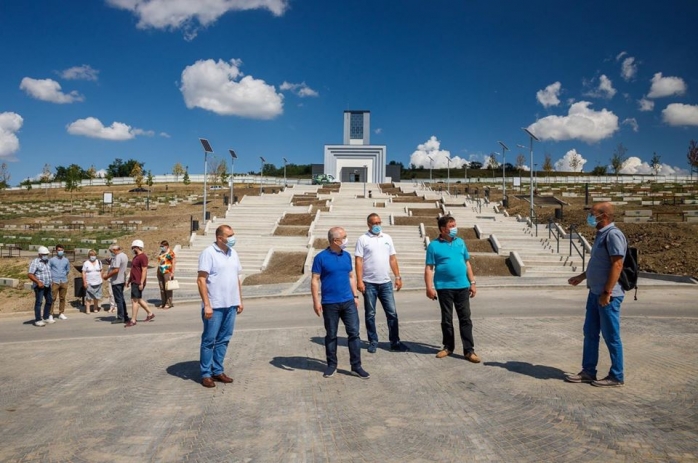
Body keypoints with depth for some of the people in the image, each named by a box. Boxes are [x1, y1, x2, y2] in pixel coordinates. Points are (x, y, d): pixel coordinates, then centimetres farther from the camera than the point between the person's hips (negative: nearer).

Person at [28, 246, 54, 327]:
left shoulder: (47, 262, 13)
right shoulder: (35, 262, -10)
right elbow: (30, 274, -17)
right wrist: (38, 282, -24)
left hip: (47, 286, 8)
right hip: (39, 286, -8)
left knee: (49, 301, 13)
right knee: (39, 302, -5)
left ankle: (46, 318, 25)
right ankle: (38, 320, -2)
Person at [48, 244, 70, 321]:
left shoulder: (66, 260, 8)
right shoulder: (52, 260, -1)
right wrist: (50, 278, -1)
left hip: (64, 282, 3)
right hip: (55, 282, -3)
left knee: (62, 298, 8)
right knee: (53, 298, -5)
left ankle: (61, 314, 17)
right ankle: (51, 314, -1)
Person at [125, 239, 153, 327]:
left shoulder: (143, 257, -15)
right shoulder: (136, 257, 17)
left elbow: (144, 271, -20)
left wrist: (141, 283, -23)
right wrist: (128, 280, 21)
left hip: (138, 283, -10)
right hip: (134, 282, 10)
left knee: (135, 300, -8)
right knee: (139, 299, 15)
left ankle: (133, 320, -4)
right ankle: (150, 314, 26)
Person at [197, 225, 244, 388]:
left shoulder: (233, 253, 12)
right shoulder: (208, 253, -10)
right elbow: (201, 280, -14)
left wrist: (240, 301, 15)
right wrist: (207, 305, -18)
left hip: (230, 305, 7)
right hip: (214, 306, -7)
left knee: (223, 340, 12)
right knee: (209, 340, 3)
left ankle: (218, 371, 22)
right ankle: (206, 374, 13)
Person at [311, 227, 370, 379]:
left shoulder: (347, 256, 8)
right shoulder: (321, 257, -7)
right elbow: (315, 280, -7)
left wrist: (355, 295, 10)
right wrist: (316, 301, -12)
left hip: (348, 302, 4)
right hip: (330, 304, -4)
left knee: (354, 333, 2)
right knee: (331, 335, 8)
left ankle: (356, 366, 10)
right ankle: (332, 365, 23)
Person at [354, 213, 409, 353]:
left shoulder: (387, 238, 10)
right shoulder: (363, 239, -3)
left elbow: (393, 259, 12)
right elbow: (358, 261, -7)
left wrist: (398, 277, 6)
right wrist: (359, 281, -14)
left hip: (386, 283, 4)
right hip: (369, 283, -3)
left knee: (392, 313, 4)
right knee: (370, 314, 6)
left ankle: (395, 342, 12)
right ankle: (373, 342, 17)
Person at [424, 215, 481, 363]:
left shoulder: (460, 242, 8)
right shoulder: (434, 245, -4)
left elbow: (467, 263, 13)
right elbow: (429, 268, -6)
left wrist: (472, 282, 10)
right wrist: (429, 287, -14)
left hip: (462, 287, 3)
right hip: (444, 288, -3)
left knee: (465, 318, 3)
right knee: (446, 319, 9)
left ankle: (469, 350, 7)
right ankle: (448, 347, 23)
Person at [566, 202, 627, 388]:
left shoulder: (613, 235, -17)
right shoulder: (601, 234, 13)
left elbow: (617, 265, -22)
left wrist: (607, 292, -23)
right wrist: (581, 277, 26)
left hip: (608, 295, -10)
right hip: (595, 293, 10)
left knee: (611, 336, 2)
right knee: (590, 333, 14)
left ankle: (616, 376, 15)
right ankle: (588, 371, 24)